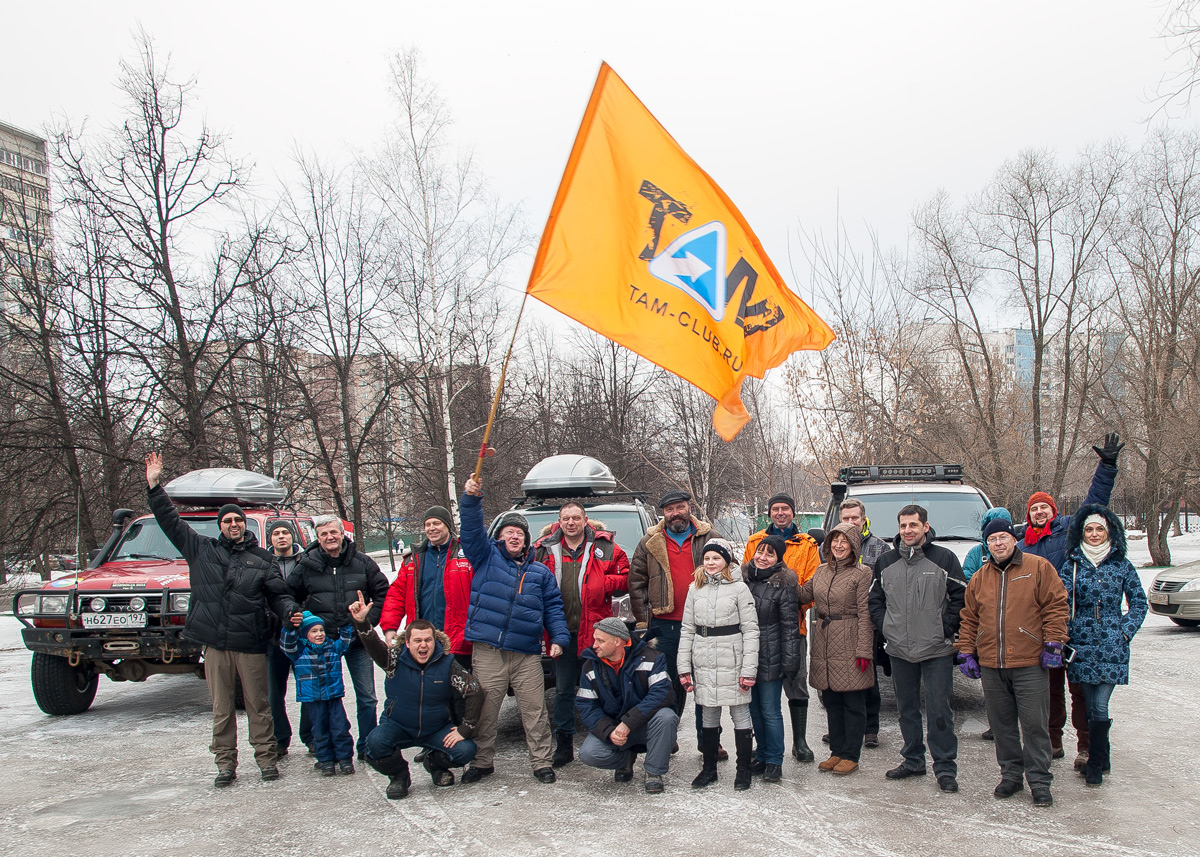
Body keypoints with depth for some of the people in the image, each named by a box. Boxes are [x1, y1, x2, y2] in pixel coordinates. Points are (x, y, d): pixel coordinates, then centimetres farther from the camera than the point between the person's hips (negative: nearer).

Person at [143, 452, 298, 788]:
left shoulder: (263, 560, 9)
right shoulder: (202, 550, 9)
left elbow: (278, 594, 8)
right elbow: (171, 522, 11)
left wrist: (290, 611, -13)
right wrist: (154, 486, 5)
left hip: (251, 644, -1)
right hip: (215, 644, 1)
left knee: (258, 705, 5)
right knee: (221, 708, 7)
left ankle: (266, 757, 15)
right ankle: (226, 763, 16)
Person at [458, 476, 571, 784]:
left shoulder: (541, 572, 17)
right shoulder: (487, 557, 11)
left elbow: (553, 607, 13)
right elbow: (472, 530, -4)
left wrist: (558, 638, -1)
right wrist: (472, 499, -19)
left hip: (527, 653, 1)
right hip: (487, 650, -1)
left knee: (534, 709, 2)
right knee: (485, 709, 5)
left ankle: (541, 762, 12)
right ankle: (482, 761, 19)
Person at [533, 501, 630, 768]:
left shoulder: (604, 547, 2)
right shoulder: (544, 550, 6)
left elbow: (626, 576, 3)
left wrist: (602, 584, -12)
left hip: (595, 629, -2)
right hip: (562, 631, 2)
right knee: (563, 690, 9)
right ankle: (564, 745, 19)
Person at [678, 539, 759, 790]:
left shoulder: (739, 588, -2)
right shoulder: (695, 589, 9)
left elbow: (750, 630, -4)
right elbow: (687, 629, 11)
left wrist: (749, 669, -10)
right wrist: (683, 667, 5)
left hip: (732, 661, -3)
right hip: (703, 662, 3)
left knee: (740, 712, 3)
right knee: (708, 714, 10)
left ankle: (743, 770, 14)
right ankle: (709, 768, 21)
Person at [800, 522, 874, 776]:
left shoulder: (862, 573, -8)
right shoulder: (822, 570, 11)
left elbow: (865, 614, -11)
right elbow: (804, 594, 20)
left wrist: (864, 650, -15)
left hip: (849, 644, -6)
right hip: (824, 641, 6)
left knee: (853, 703, 3)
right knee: (831, 701, 13)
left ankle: (850, 756, 11)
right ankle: (837, 751, 23)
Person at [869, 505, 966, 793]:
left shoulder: (944, 559, -2)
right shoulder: (885, 562, 9)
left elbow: (960, 597, -2)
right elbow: (875, 599, 16)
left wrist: (946, 628, -8)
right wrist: (885, 626, 3)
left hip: (937, 650, -4)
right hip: (899, 650, 4)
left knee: (939, 709, -3)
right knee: (906, 709, 13)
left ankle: (945, 767, 4)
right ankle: (913, 760, 25)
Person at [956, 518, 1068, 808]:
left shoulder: (1038, 568, -1)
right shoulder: (979, 578, 12)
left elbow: (1056, 606, -3)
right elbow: (969, 619, 15)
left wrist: (1053, 644, -8)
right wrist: (966, 652, 9)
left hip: (1030, 664, -4)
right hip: (991, 666, 4)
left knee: (1035, 724, -1)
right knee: (1002, 724, 10)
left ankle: (1039, 781, 9)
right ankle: (1011, 774, 22)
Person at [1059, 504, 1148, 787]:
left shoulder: (1122, 565, 5)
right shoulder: (1071, 565, 4)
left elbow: (1139, 602, 10)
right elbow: (1062, 604, -1)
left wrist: (1125, 631, -1)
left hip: (1112, 644, -1)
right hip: (1081, 643, 1)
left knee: (1100, 707, -8)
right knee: (1090, 705, 6)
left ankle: (1095, 764, 3)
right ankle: (1101, 758, 22)